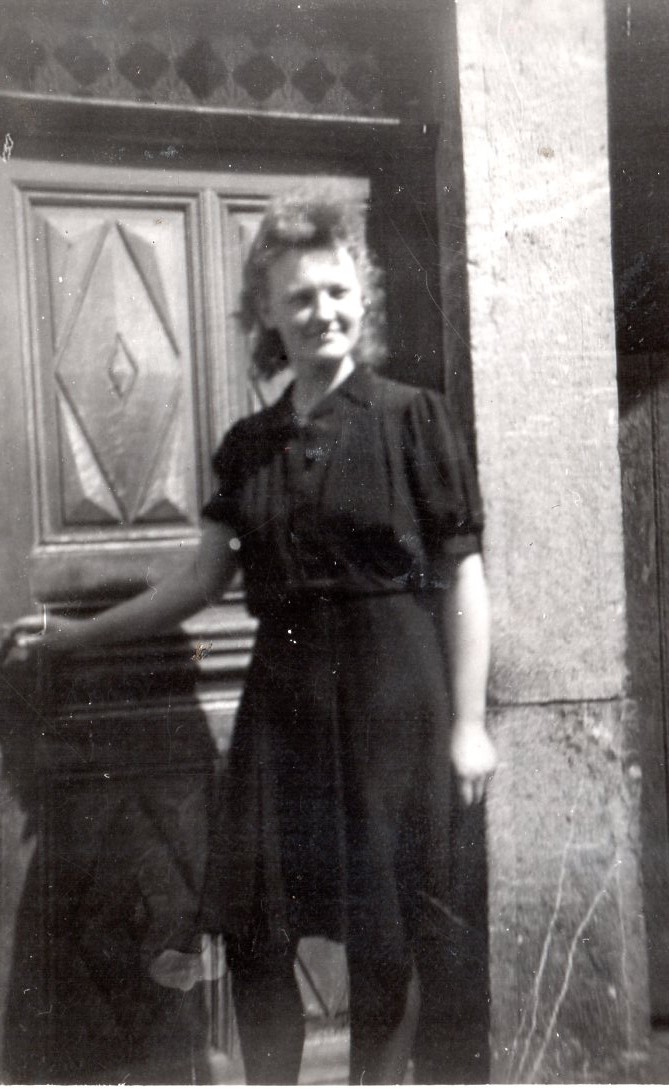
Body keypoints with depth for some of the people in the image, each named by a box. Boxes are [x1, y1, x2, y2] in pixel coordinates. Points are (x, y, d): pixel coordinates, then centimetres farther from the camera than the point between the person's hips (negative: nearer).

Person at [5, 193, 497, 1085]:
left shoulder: (413, 419, -3)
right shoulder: (248, 444, 9)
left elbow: (464, 579, -3)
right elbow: (204, 580, 14)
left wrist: (468, 724, -6)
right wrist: (80, 634, 14)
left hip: (391, 698, -3)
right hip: (281, 697, 4)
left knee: (382, 940, 8)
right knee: (255, 935, 8)